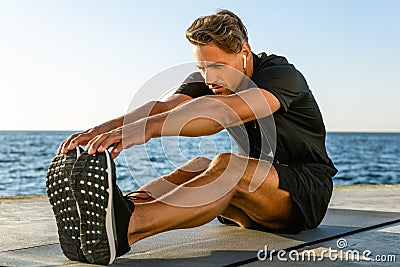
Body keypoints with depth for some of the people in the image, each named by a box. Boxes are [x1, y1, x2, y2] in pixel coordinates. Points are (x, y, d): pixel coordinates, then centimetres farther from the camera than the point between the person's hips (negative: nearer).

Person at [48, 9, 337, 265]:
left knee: (227, 165, -36)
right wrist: (105, 127, -37)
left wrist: (149, 127, -52)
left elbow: (221, 111, -40)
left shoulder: (283, 74, -19)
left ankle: (124, 228, -60)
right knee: (200, 166, -27)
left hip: (307, 195, -6)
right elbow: (165, 106, -19)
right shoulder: (209, 80, 0)